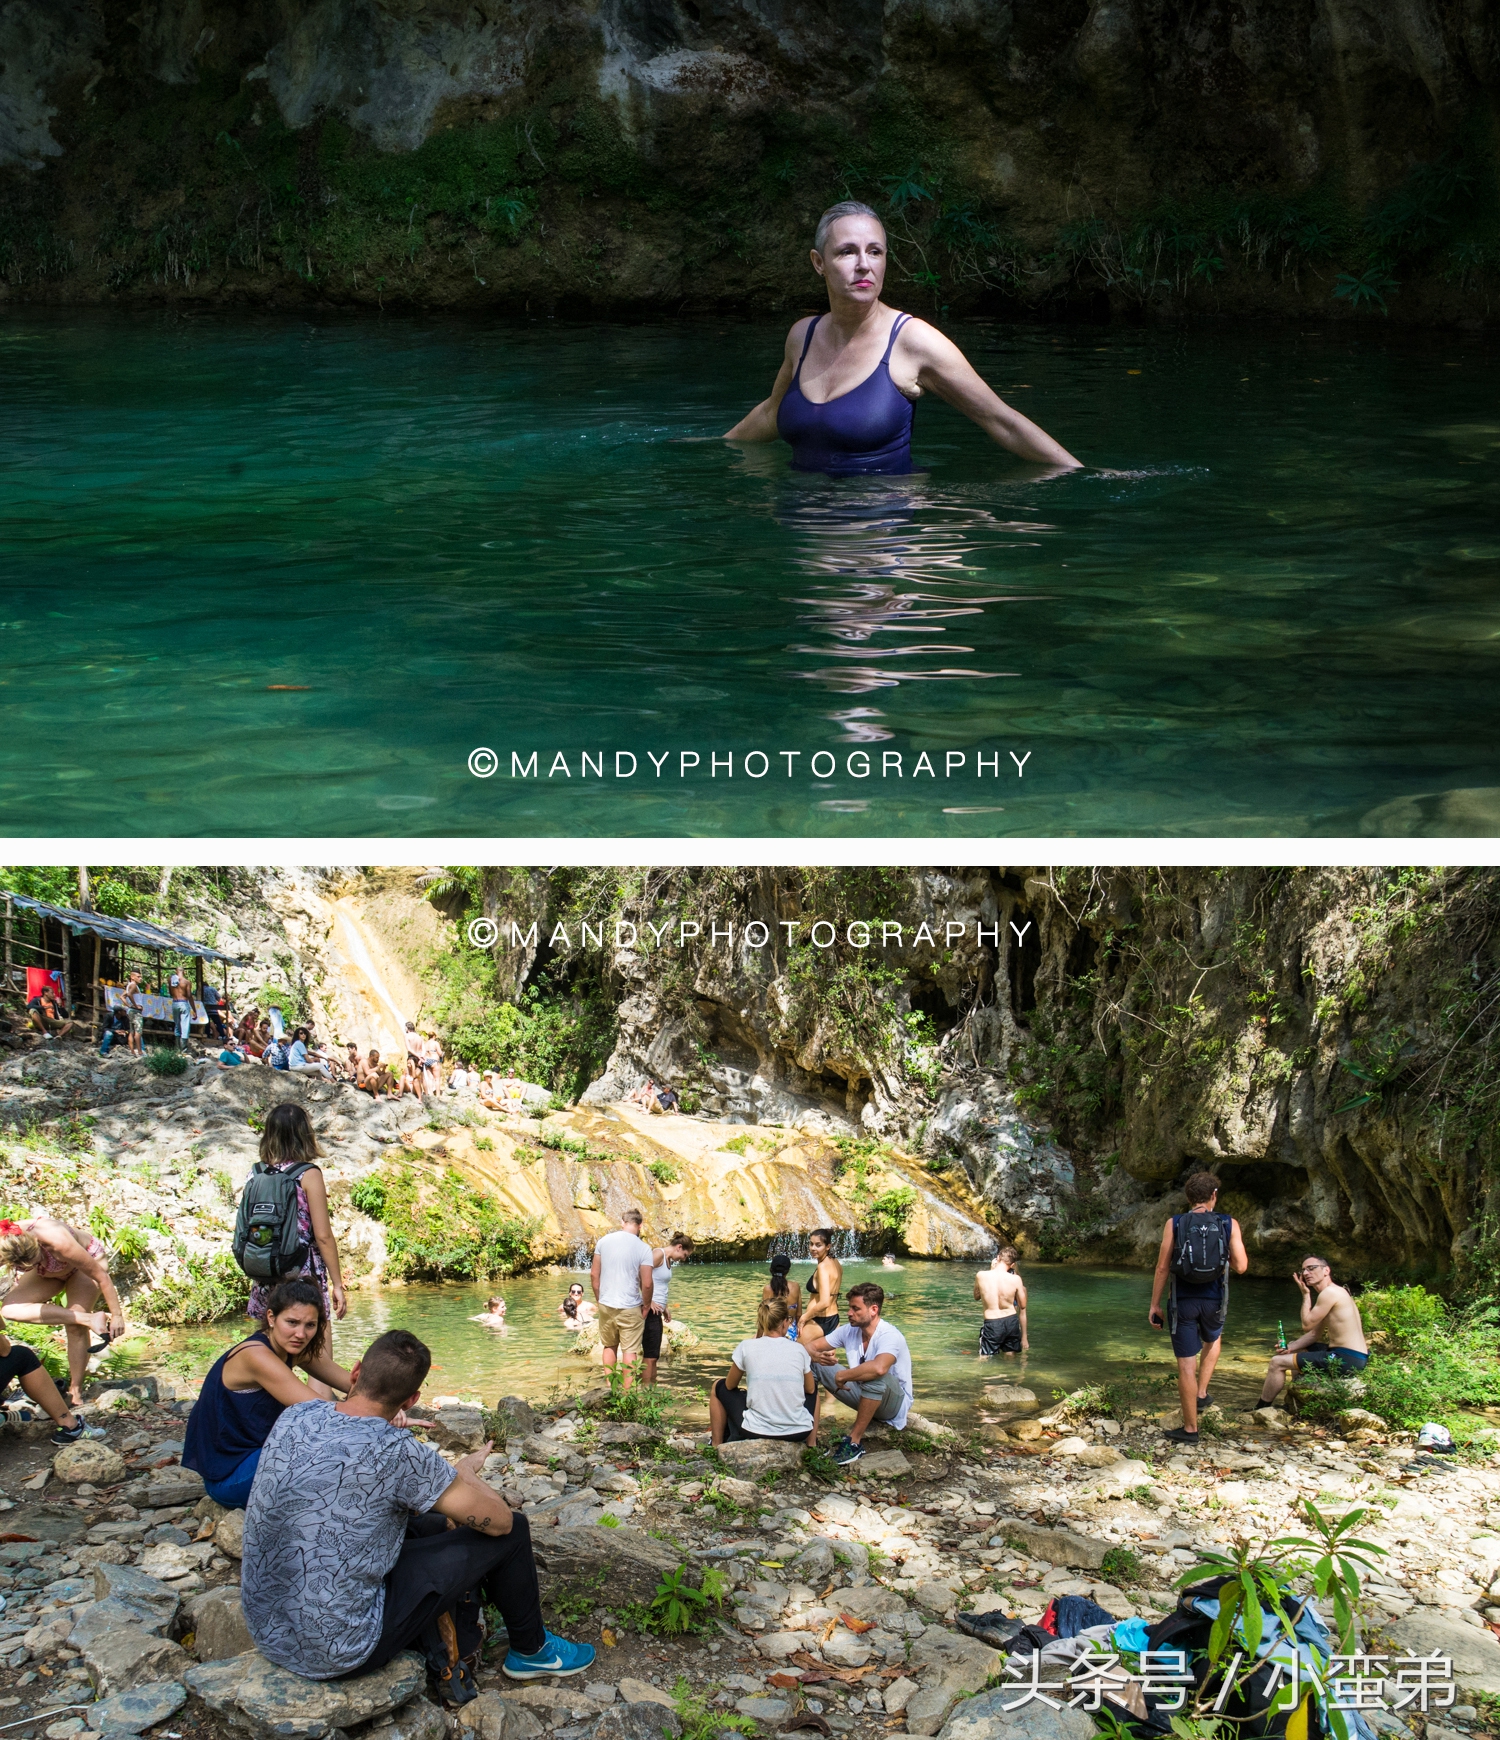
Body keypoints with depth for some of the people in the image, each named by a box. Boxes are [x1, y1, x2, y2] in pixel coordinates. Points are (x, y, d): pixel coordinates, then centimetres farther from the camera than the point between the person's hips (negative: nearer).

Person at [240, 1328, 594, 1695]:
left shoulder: (294, 1417, -4)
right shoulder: (395, 1453, -24)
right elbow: (498, 1520, -12)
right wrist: (465, 1473, 8)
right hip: (338, 1652, -7)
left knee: (436, 1526, 26)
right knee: (512, 1532, 3)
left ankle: (455, 1664, 35)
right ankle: (531, 1651, 29)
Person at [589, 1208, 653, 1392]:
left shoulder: (604, 1241, -1)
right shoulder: (643, 1248, -12)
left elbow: (594, 1274, 3)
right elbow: (647, 1284, -14)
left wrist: (600, 1299, 14)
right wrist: (646, 1305, 2)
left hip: (606, 1306, 4)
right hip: (630, 1308, -4)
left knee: (610, 1346, 20)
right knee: (630, 1351, 5)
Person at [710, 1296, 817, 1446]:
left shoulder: (746, 1347, -4)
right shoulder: (799, 1350, 0)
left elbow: (730, 1385, 10)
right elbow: (810, 1389, 14)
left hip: (756, 1431, -1)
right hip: (798, 1432, 1)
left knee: (720, 1387, 25)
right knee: (814, 1385, 34)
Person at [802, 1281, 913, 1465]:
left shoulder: (890, 1336, -26)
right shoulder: (850, 1331, -4)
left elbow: (878, 1368, -48)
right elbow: (810, 1346, 0)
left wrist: (842, 1377, -32)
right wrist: (816, 1356, -25)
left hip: (894, 1403, -7)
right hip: (864, 1396, 7)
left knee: (874, 1376, -40)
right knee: (813, 1364, -6)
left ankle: (854, 1442, -27)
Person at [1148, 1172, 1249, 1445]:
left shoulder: (1174, 1224, -3)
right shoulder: (1229, 1225, -3)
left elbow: (1162, 1267, -5)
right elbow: (1241, 1267, -6)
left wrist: (1155, 1305, 2)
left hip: (1183, 1300, -1)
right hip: (1213, 1300, 1)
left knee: (1186, 1364, 3)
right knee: (1213, 1340, 34)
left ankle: (1190, 1428, 7)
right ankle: (1202, 1393, 26)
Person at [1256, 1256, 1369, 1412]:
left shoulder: (1330, 1292, -14)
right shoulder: (1336, 1293, 18)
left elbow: (1307, 1325, -11)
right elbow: (1315, 1334, 19)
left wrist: (1305, 1295, 0)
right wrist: (1290, 1347, 5)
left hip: (1346, 1359, -11)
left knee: (1277, 1362, -8)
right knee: (1295, 1349, 30)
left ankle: (1260, 1410, 6)